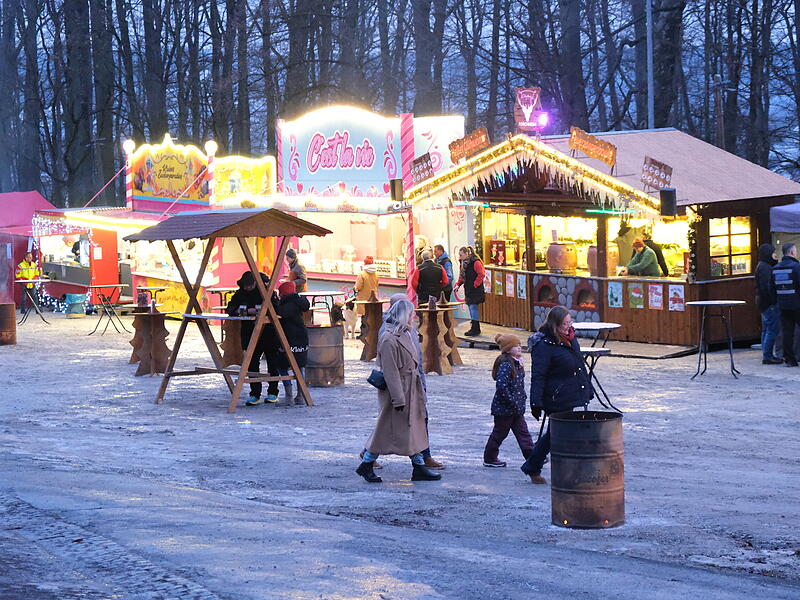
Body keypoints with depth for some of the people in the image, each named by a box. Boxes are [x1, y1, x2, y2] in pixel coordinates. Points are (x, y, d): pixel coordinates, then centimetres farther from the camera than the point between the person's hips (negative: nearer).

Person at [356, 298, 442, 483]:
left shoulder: (405, 335, 10)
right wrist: (399, 399, -23)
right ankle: (366, 465, 13)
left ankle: (419, 467, 17)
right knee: (386, 429, 0)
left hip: (410, 391, 10)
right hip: (396, 391, -10)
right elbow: (391, 373, -23)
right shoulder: (389, 340, -21)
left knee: (415, 428, 11)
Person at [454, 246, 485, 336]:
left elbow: (481, 274, -18)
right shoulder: (464, 263, 13)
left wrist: (475, 285, -16)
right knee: (471, 308, 11)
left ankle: (475, 328, -9)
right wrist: (458, 284, 8)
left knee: (473, 307, -11)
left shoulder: (475, 262, -15)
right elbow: (461, 276, 22)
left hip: (475, 291, -9)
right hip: (468, 290, 9)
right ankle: (475, 328, 18)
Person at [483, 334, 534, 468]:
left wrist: (523, 397, 12)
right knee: (500, 433, 4)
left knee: (523, 432, 6)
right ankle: (489, 458, 17)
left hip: (516, 408, 9)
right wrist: (512, 401, -23)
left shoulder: (516, 363, 10)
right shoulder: (505, 364, -21)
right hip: (504, 408, -9)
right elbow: (501, 386, -27)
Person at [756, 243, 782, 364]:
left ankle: (767, 355, 18)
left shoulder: (762, 266, 16)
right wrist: (773, 300, -20)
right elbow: (766, 287, -22)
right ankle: (767, 356, -9)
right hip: (769, 304, -11)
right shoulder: (765, 267, -16)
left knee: (766, 329, 13)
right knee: (772, 329, -9)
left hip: (763, 302, 11)